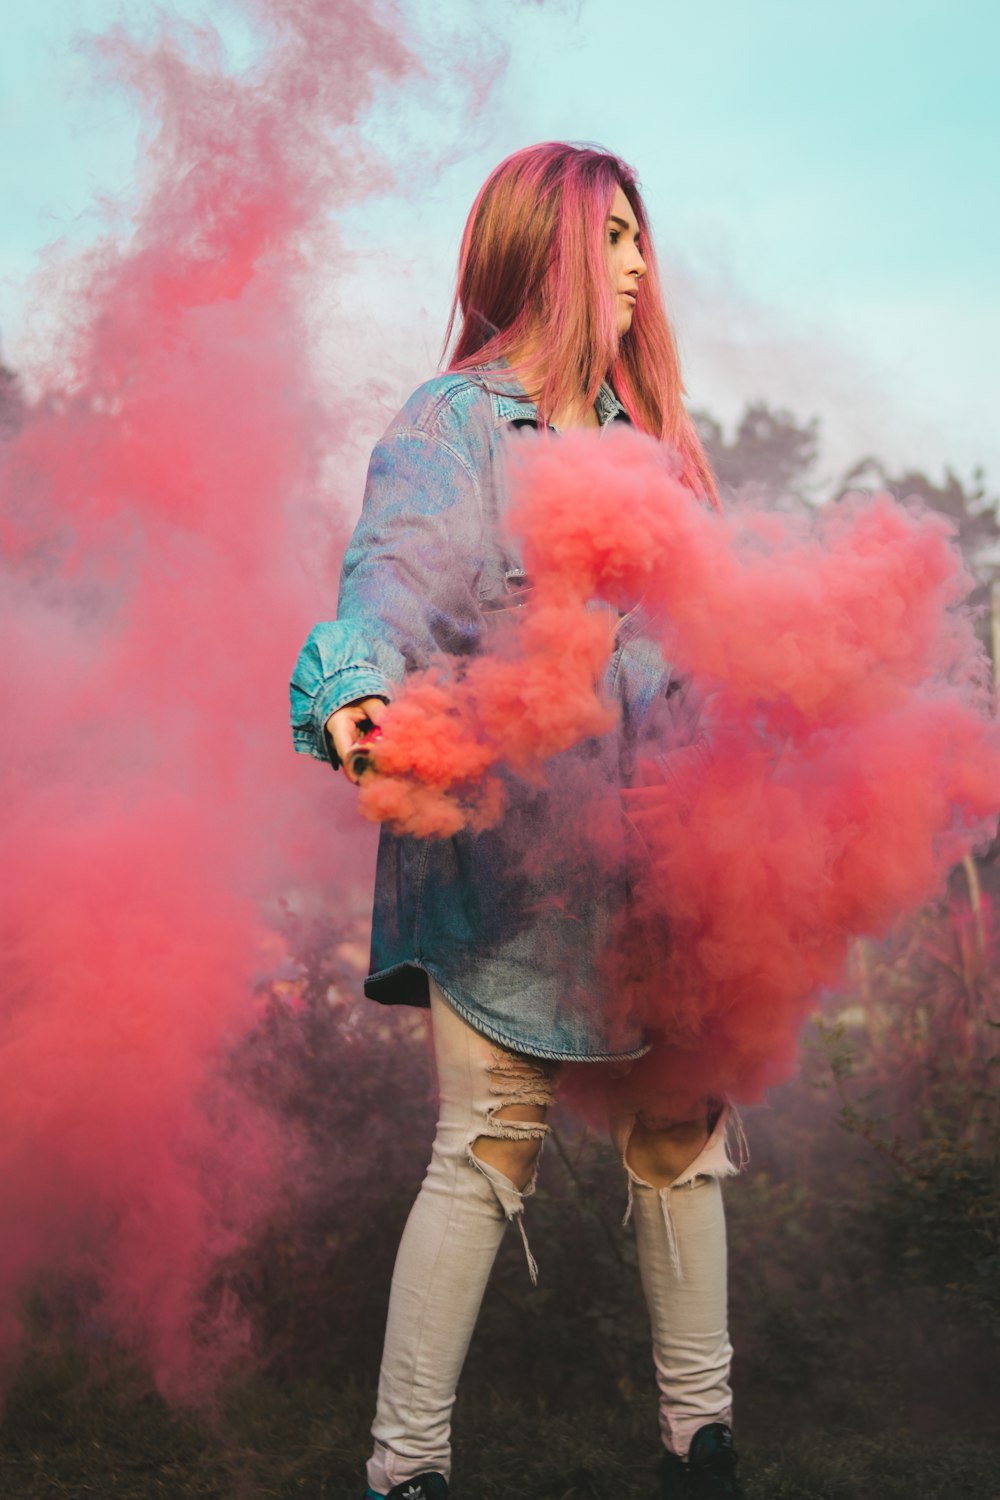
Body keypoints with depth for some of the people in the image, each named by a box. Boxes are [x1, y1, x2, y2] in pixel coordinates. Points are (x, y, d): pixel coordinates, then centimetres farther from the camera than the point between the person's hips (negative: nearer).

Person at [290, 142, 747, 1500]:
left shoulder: (649, 428, 18)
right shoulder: (453, 422, -1)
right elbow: (394, 573, -18)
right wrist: (362, 690, -38)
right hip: (505, 849, -5)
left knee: (678, 1134, 8)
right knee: (486, 1150, -4)